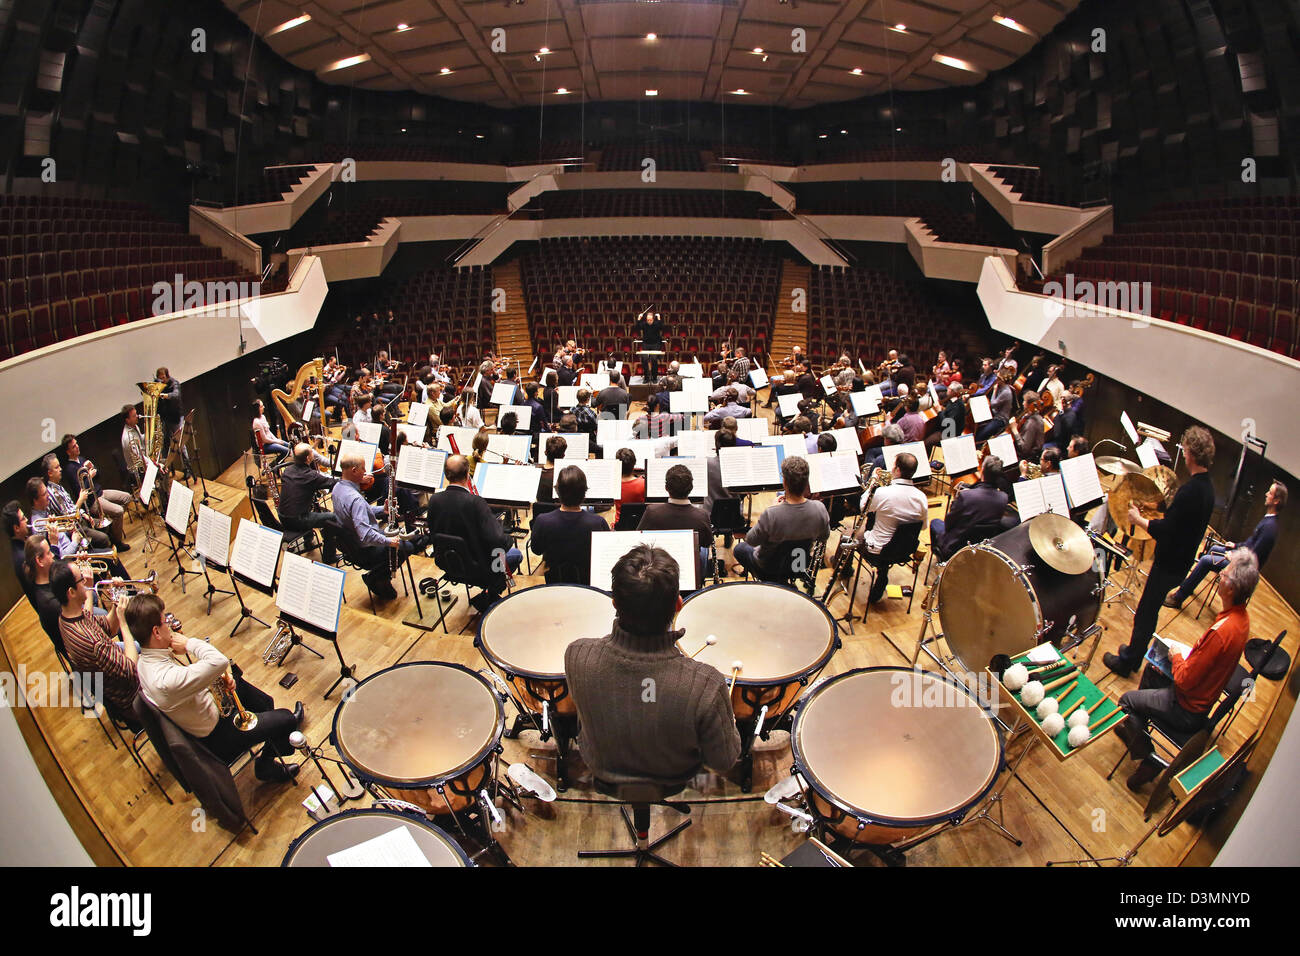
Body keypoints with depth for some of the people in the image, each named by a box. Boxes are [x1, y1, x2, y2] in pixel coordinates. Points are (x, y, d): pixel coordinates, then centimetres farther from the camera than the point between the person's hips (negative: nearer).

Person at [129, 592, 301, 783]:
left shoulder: (145, 660, -9)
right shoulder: (165, 680, -41)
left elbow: (185, 677, 8)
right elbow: (220, 661, -49)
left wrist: (220, 679, -8)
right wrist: (189, 643, -31)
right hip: (215, 740, -9)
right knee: (285, 719, 0)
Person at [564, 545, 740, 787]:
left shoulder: (577, 656, -33)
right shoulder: (705, 685, -41)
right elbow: (723, 762, -22)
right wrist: (730, 723, 0)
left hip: (602, 770, 2)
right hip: (674, 780, -1)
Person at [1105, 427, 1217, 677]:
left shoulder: (1190, 490, -27)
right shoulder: (1207, 488, 4)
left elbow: (1165, 530, -27)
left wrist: (1138, 519, -13)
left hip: (1168, 565, -9)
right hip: (1181, 562, 9)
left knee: (1145, 614, 4)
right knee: (1150, 612, 21)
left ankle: (1126, 662, 16)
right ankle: (1134, 654, 35)